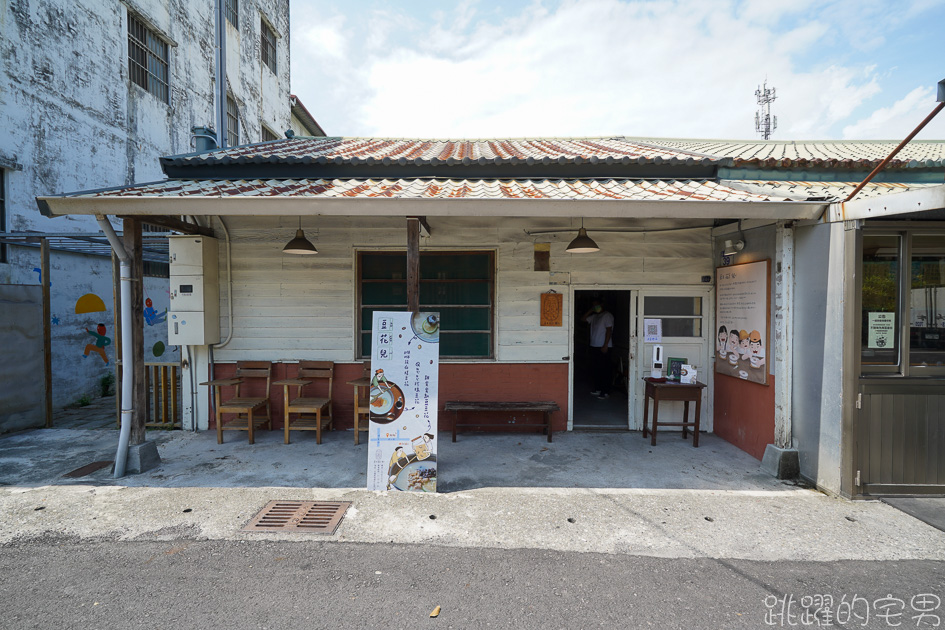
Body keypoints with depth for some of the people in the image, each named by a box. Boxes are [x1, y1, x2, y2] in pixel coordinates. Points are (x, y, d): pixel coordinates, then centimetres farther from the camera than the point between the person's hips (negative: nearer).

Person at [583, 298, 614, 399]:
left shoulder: (607, 315, -8)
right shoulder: (594, 316, 17)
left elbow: (609, 330, -14)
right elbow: (584, 319, 21)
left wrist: (605, 345, -19)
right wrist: (590, 310, 9)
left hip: (603, 347, -8)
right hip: (594, 346, 9)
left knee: (604, 369, -5)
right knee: (595, 369, 11)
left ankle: (606, 392, 0)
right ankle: (598, 389, 21)